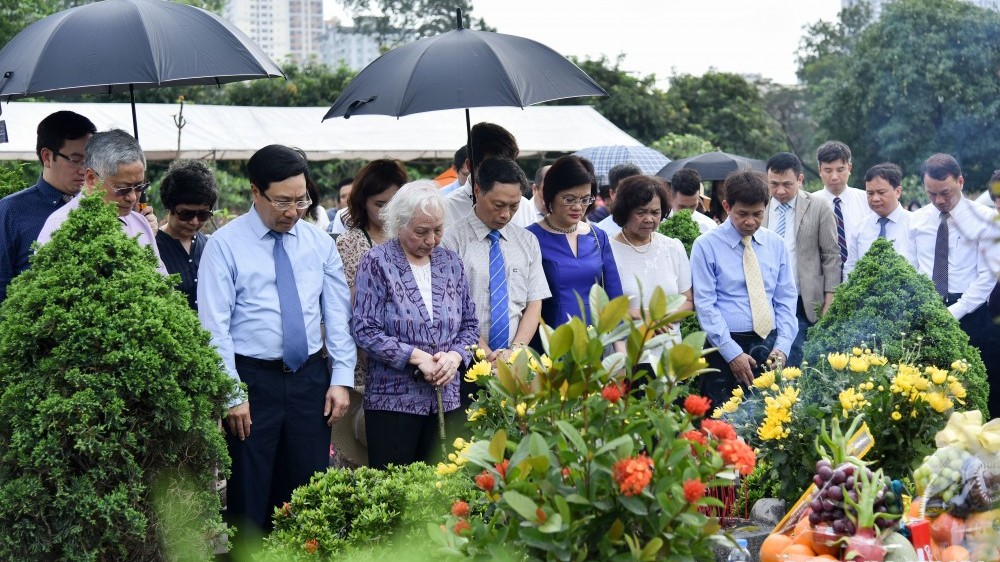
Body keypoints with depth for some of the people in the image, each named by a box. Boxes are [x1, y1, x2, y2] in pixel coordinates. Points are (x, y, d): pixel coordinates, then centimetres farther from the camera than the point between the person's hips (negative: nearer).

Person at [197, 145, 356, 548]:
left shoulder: (319, 243, 7)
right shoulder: (225, 244, -6)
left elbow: (338, 314, 8)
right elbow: (214, 326, -8)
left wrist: (341, 378, 0)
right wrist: (233, 395, -12)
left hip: (311, 378, 4)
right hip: (253, 379, -3)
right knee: (250, 497, 3)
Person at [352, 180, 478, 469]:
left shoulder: (450, 262, 10)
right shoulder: (377, 263, -4)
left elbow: (470, 324, 13)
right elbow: (366, 330, -10)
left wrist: (455, 355, -7)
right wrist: (417, 357, -15)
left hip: (447, 399, 4)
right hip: (393, 399, -4)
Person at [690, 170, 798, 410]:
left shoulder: (775, 244, 11)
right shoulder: (707, 246, -2)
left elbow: (786, 300, 11)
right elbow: (705, 305, -7)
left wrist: (782, 346, -3)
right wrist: (733, 354, -13)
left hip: (769, 346, 4)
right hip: (726, 347, -4)